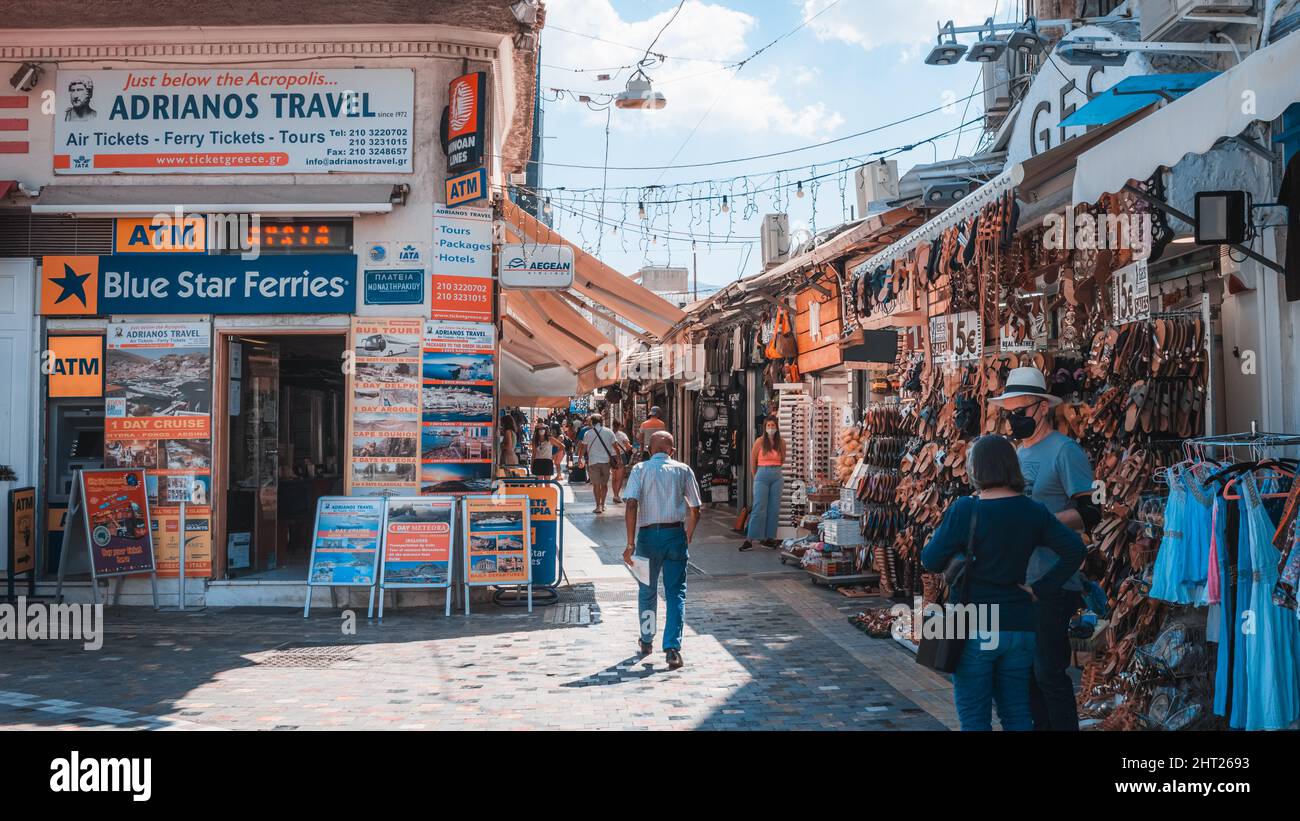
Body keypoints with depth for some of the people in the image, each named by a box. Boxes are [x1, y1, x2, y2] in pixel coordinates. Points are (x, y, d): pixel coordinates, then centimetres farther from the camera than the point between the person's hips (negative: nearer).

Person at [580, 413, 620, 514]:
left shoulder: (588, 433, 1)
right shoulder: (609, 432, 3)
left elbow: (584, 448, 3)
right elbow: (616, 446, 3)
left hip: (593, 461, -2)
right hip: (606, 461, 2)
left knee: (596, 484, 1)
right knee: (604, 483, 15)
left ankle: (598, 505, -7)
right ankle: (602, 504, 20)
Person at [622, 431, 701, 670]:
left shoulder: (640, 469, 1)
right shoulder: (683, 470, 5)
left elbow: (631, 505, -11)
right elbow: (695, 511, 5)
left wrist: (630, 543, -11)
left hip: (647, 535, 0)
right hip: (675, 534, 0)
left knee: (647, 591, 17)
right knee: (676, 592, 3)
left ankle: (646, 641, 33)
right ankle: (672, 648, -10)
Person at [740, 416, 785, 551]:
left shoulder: (781, 443, 4)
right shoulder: (760, 441, -5)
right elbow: (752, 460, 2)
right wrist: (757, 475, 9)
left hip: (776, 476, 4)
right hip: (762, 475, -4)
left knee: (774, 508, 4)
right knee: (759, 508, -8)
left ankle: (768, 537, 13)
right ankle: (749, 540, -7)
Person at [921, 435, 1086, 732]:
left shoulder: (964, 510, -14)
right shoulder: (1033, 512, 1)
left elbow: (931, 561, -13)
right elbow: (1075, 550, -4)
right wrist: (1040, 589, 0)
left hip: (974, 629, -4)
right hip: (1019, 627, 5)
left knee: (974, 717, 6)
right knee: (1017, 712, 15)